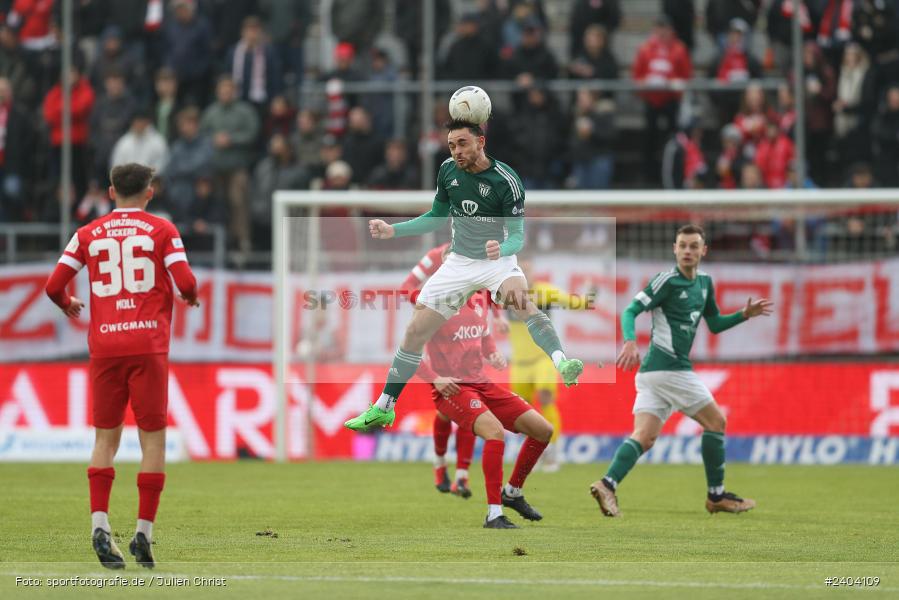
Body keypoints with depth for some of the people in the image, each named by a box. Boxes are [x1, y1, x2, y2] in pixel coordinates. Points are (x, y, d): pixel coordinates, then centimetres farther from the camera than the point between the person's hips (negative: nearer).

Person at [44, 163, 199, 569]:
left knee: (105, 438, 8)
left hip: (104, 348, 2)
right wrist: (191, 297, 16)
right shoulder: (162, 230, 4)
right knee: (153, 437, 4)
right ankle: (143, 532, -1)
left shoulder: (88, 234, 9)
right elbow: (185, 282, -7)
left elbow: (54, 286, 5)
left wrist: (67, 305, 27)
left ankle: (99, 524, -9)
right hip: (149, 345, -2)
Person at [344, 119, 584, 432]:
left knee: (521, 301, -38)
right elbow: (437, 217, 12)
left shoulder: (506, 181, -19)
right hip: (460, 262, 5)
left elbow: (517, 235, -19)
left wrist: (501, 249, -42)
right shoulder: (448, 170, -4)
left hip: (498, 261, -5)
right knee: (415, 330, 2)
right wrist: (393, 230, 2)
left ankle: (562, 364, -55)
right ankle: (383, 408, 15)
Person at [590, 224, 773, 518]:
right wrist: (630, 341, -31)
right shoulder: (667, 281, -10)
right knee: (715, 421, 3)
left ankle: (607, 484, -19)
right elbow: (631, 311, -14)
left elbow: (715, 324, 27)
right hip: (670, 368, -8)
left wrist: (744, 315, 13)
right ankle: (716, 496, 11)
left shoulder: (704, 283, 16)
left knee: (644, 436, -4)